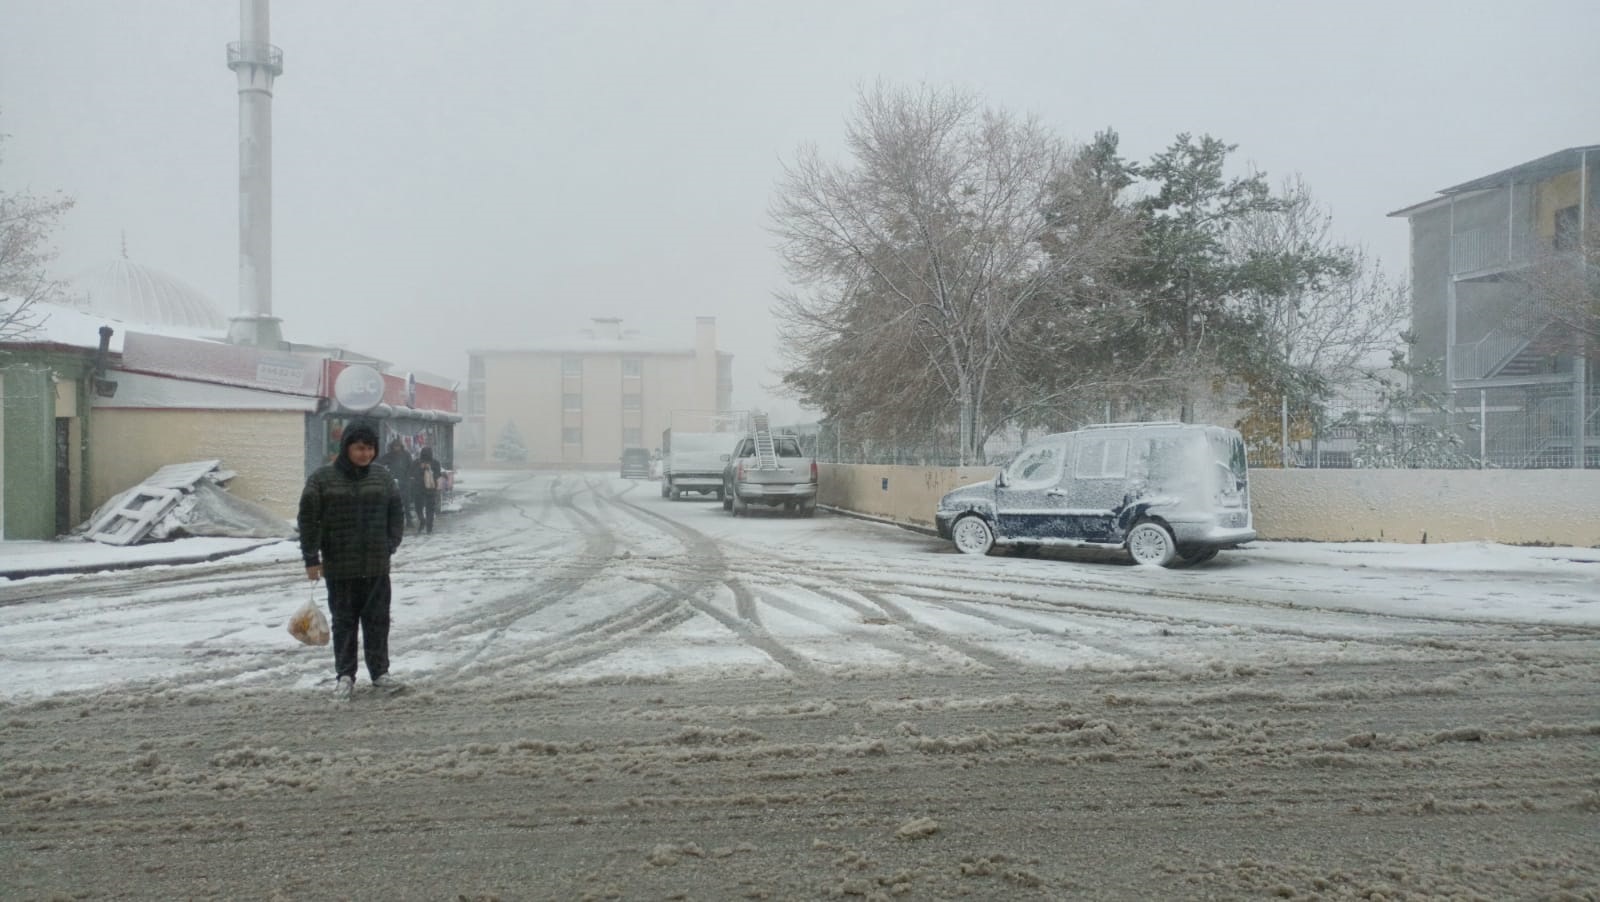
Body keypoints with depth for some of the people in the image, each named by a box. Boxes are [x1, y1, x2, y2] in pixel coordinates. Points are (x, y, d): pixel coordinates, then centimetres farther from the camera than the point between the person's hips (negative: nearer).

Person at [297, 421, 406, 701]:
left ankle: (380, 672, 17)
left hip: (376, 565, 2)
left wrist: (391, 546, 2)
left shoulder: (382, 476, 5)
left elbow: (397, 512, 11)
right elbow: (308, 518, -3)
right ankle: (345, 676, 16)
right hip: (339, 566, -2)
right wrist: (311, 558, -6)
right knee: (344, 622, 6)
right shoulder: (323, 478, -3)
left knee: (377, 620, 7)